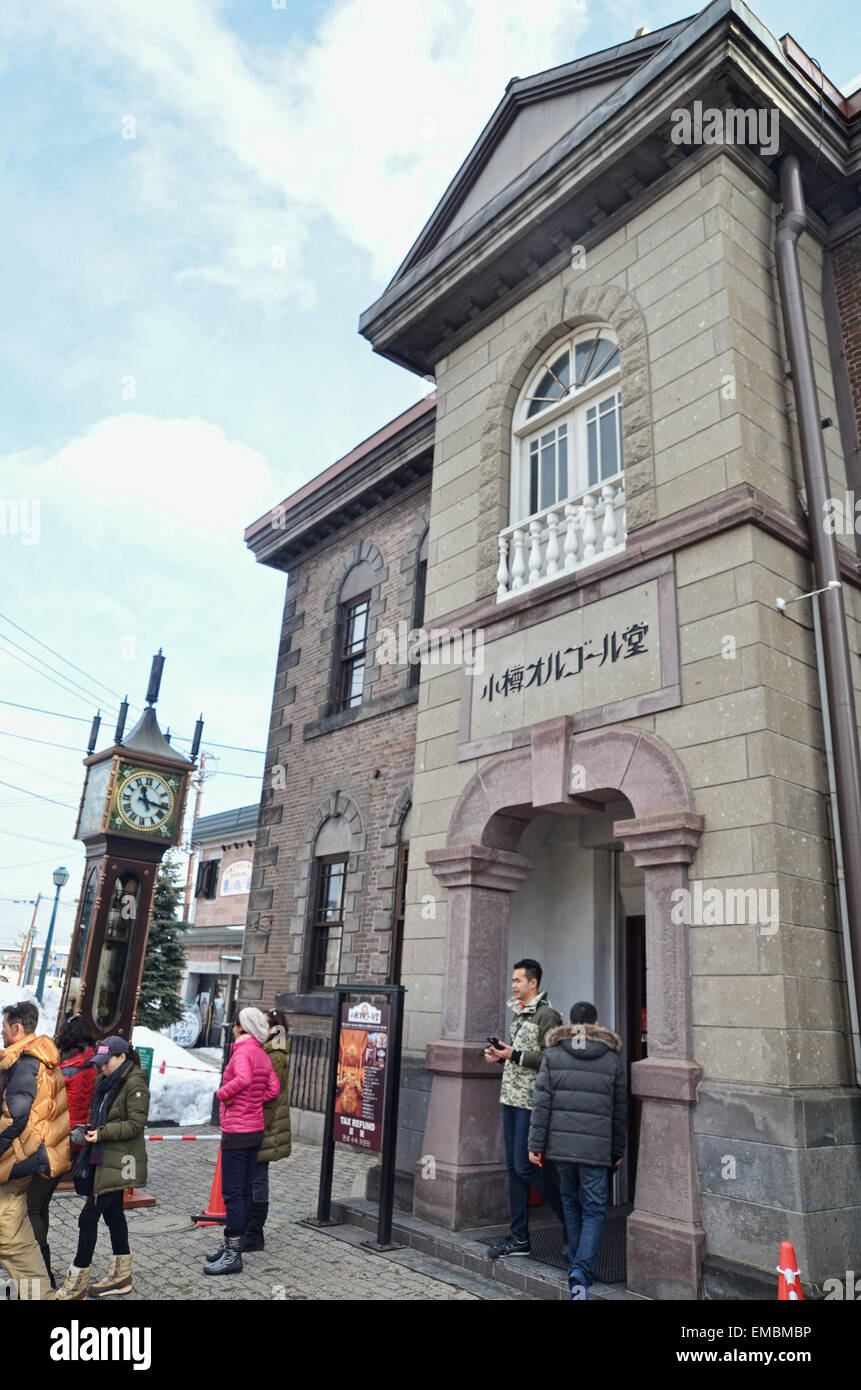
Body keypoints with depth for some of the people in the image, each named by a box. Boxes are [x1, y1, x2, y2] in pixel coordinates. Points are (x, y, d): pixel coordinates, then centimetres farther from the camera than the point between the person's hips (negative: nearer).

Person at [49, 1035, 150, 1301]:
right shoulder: (106, 1082, 12)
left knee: (88, 1217, -6)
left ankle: (76, 1286, 6)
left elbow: (135, 1125, -20)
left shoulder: (135, 1085, -17)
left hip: (118, 1162, -9)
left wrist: (101, 1133, -23)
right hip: (102, 1159, 9)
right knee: (113, 1213, 16)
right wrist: (87, 1130, 4)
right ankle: (120, 1276, 29)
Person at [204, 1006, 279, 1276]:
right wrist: (252, 1101, 4)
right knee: (244, 1190, 16)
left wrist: (223, 1093, -18)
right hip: (255, 1129, 9)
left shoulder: (243, 1051, -15)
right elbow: (273, 1089, 6)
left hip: (237, 1131, -9)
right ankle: (230, 1244, 27)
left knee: (233, 1193, -2)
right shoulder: (263, 1055, 9)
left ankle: (232, 1256, 4)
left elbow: (243, 1079, -34)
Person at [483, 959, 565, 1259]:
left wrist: (514, 1055, -20)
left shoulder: (546, 1014, -13)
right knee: (513, 1168, 10)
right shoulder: (520, 1012, 15)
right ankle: (519, 1239, 19)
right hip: (511, 1098, 9)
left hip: (531, 1102, -9)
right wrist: (499, 1055, 6)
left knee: (525, 1167, -6)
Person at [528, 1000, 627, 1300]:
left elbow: (542, 1102, -3)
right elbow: (620, 1110, 7)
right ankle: (581, 1271, -7)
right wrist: (618, 1151, 17)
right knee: (594, 1209, 6)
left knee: (571, 1202, 19)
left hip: (561, 1142, 2)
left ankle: (577, 1267, 29)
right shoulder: (612, 1058, 2)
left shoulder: (553, 1053, 1)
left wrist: (536, 1144, 1)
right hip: (596, 1147, -1)